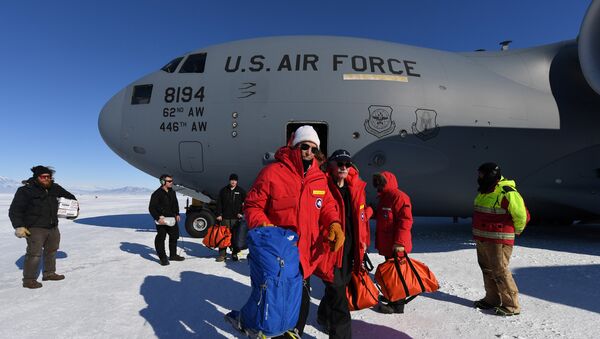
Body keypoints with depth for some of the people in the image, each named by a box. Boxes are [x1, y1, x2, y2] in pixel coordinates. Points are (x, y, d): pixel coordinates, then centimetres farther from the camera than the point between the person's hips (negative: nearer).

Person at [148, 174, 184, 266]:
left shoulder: (172, 192, 7)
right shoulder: (157, 194, -14)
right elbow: (151, 208, -15)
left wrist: (177, 214, 11)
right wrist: (158, 218, -21)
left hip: (172, 219, 7)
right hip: (162, 220, -7)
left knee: (174, 236, 15)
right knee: (161, 238, 0)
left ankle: (173, 255, 30)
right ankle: (162, 258, 11)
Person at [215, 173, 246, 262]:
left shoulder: (241, 191, 6)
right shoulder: (223, 190, 9)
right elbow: (219, 203, 8)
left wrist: (241, 213, -1)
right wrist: (219, 214, 1)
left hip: (236, 218, 0)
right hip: (225, 217, 1)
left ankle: (234, 253, 13)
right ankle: (222, 254, 6)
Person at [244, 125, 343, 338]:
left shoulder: (319, 178, 2)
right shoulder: (272, 172, -14)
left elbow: (327, 205, 10)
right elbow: (252, 206, -9)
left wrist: (334, 224, -9)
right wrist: (264, 226, -25)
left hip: (306, 253, 5)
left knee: (301, 302, 21)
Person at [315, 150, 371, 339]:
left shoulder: (356, 187, 7)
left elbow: (362, 216, 15)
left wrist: (363, 242, 16)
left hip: (350, 247, 7)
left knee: (340, 285, 22)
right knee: (337, 290, -4)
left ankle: (324, 318, 47)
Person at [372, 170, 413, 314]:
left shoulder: (398, 196, -16)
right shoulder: (383, 198, 16)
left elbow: (406, 220, -23)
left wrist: (399, 242, -26)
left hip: (396, 247, -10)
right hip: (386, 245, 10)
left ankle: (397, 305, 10)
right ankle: (392, 298, 33)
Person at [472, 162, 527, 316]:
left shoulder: (507, 193, -18)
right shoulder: (484, 191, 11)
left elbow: (522, 215, -14)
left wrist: (515, 232, 1)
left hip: (498, 241, -9)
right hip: (481, 240, 9)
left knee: (500, 272, -4)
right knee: (487, 270, 17)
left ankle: (511, 305, 9)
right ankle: (492, 299, 30)